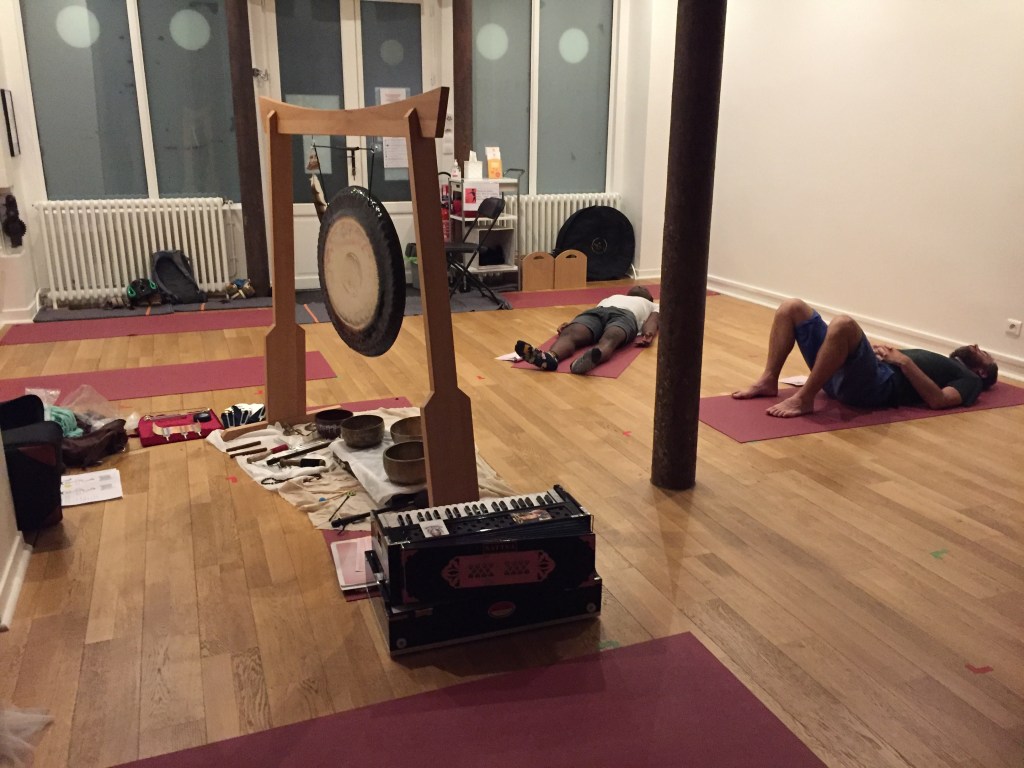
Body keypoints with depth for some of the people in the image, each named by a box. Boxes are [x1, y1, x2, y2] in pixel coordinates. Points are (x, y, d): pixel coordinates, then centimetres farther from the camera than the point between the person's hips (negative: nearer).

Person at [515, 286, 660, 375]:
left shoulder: (653, 306, 41)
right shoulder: (611, 297, 45)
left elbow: (652, 321, 17)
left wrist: (648, 334, -10)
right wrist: (570, 322, 1)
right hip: (596, 311, 2)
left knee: (609, 339, -38)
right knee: (569, 333, -33)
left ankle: (594, 355, -71)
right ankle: (549, 357, -63)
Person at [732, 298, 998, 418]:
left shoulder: (969, 380, 19)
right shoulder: (938, 362, 41)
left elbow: (939, 401, -4)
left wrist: (905, 361, -10)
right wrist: (886, 352, 11)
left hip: (880, 386, -8)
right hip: (843, 377, 8)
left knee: (844, 323, -38)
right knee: (792, 307, -1)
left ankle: (803, 399, -30)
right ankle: (768, 381, -8)